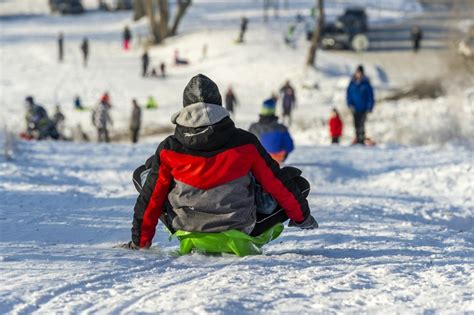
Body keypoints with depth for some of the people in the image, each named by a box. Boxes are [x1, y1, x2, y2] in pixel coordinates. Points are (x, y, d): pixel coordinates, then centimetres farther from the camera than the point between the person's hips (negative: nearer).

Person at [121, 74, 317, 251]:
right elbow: (274, 183, -2)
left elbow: (151, 199, -4)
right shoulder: (245, 143, -14)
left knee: (142, 173, 20)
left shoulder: (168, 149, -12)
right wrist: (300, 215, 15)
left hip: (186, 227, 1)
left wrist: (140, 242, 10)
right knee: (296, 183, 10)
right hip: (240, 227, -1)